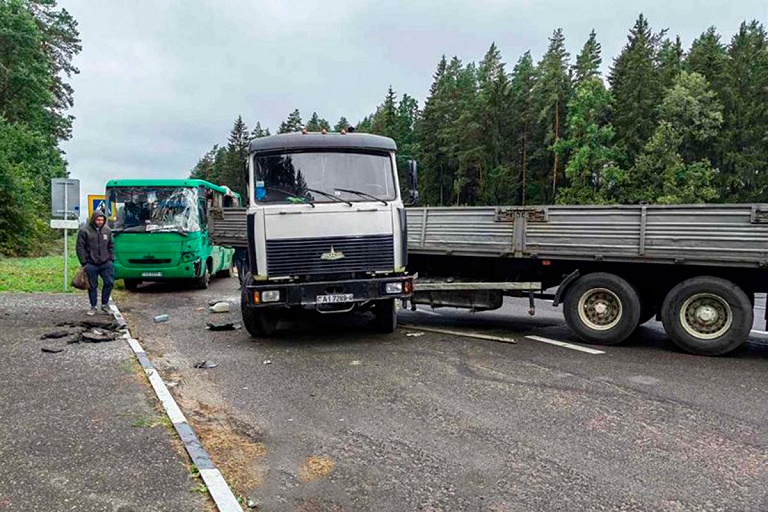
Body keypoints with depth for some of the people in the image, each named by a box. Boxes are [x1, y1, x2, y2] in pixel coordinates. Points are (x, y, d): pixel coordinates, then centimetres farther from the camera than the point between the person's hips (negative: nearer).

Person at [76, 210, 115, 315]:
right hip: (91, 264, -3)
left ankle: (105, 304, 17)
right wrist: (84, 262, -7)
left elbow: (111, 246, 16)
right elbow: (80, 247, -4)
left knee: (109, 283, 0)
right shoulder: (84, 230, -6)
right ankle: (93, 307, 19)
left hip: (106, 263, 3)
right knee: (92, 286, 6)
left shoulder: (107, 230, 7)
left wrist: (111, 259, 8)